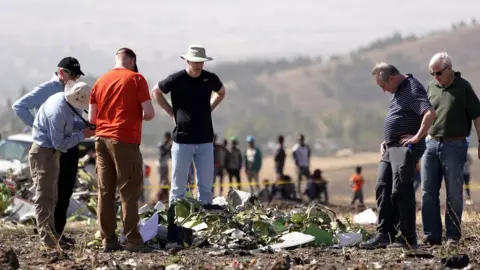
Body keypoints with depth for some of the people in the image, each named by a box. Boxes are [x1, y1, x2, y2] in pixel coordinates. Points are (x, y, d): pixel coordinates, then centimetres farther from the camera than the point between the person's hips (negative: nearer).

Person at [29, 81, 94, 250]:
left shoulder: (65, 100, 1)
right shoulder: (57, 111, -27)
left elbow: (67, 126, 15)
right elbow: (59, 143, -23)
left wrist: (86, 127, 1)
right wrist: (82, 135, -17)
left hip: (51, 152, 10)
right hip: (44, 152, -10)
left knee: (51, 196, 13)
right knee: (45, 196, -9)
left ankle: (52, 236, 19)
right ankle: (48, 239, -11)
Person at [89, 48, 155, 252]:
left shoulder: (100, 81, 11)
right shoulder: (136, 79, -3)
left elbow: (92, 118, 10)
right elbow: (149, 113, -9)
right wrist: (138, 116, 12)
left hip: (101, 139, 5)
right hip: (125, 140, -5)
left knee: (105, 192, 7)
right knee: (129, 191, 0)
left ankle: (108, 240, 6)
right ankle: (132, 240, -2)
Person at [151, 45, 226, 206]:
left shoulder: (210, 79, 2)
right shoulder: (176, 79, -7)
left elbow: (221, 92, 24)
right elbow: (156, 92, 9)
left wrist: (208, 109, 11)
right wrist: (171, 112, 2)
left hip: (205, 140, 3)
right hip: (182, 140, -3)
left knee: (206, 185, 5)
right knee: (178, 185, -1)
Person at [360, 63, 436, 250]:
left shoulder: (413, 90, -15)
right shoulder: (397, 92, 17)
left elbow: (430, 114, -29)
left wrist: (418, 137, -22)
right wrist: (387, 141, 20)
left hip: (406, 148, -10)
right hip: (391, 148, 10)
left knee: (401, 191, -9)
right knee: (383, 190, 6)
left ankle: (407, 238, -4)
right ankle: (384, 235, 8)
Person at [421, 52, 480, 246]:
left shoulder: (463, 87, -3)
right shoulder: (431, 87, 10)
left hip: (454, 145, -5)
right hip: (431, 143, 5)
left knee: (454, 193, 1)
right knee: (428, 192, 2)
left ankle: (453, 236, 7)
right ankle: (431, 236, 6)